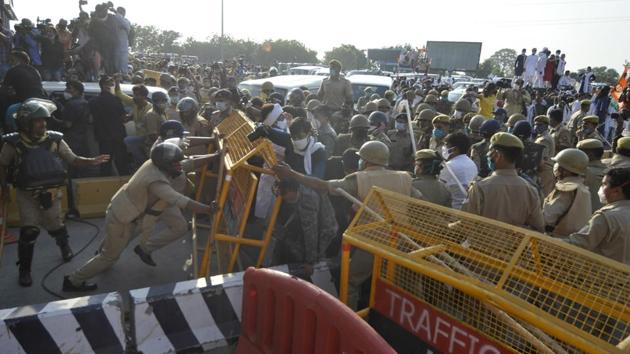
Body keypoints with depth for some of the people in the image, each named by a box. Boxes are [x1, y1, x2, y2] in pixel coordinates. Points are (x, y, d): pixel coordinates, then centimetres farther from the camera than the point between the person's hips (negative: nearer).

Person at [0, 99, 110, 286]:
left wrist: (91, 161, -22)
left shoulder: (54, 140, -9)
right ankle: (24, 269, 11)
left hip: (51, 193, 1)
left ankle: (64, 245, 44)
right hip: (27, 194, -1)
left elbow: (73, 160, -6)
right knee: (29, 231, -8)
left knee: (55, 226, 9)